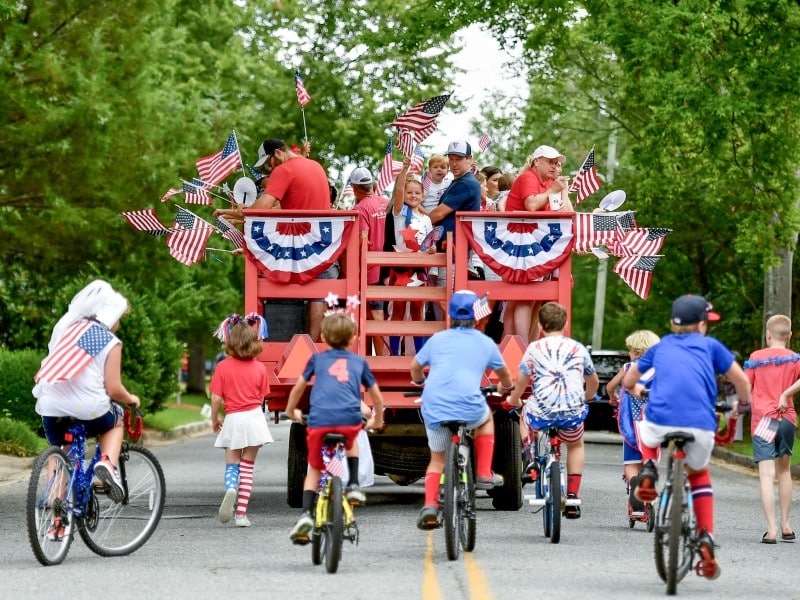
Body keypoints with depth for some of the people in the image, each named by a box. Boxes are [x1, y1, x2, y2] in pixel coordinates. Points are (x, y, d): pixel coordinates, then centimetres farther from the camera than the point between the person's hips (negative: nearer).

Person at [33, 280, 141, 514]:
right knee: (115, 422, 29)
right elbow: (113, 389, -1)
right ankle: (107, 462, 1)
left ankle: (57, 521, 13)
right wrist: (131, 400, 19)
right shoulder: (110, 342, 3)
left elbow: (44, 370, 13)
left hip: (51, 407, 3)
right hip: (87, 408, -3)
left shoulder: (66, 328, 16)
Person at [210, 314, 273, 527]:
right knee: (247, 467, 7)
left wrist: (214, 420, 11)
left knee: (232, 465, 10)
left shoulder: (223, 367, -6)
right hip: (254, 417, 1)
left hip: (233, 420, -1)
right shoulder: (259, 368, -1)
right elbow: (261, 398, 6)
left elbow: (216, 399, -5)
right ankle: (241, 514, 4)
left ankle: (230, 489, -24)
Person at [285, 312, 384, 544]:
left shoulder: (317, 359, 23)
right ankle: (353, 485, 20)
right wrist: (377, 421, 49)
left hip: (319, 420, 0)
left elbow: (297, 389, 32)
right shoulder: (359, 362, 24)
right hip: (350, 420, 0)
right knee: (351, 442, 37)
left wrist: (291, 412, 51)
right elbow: (377, 398, 31)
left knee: (314, 468, 18)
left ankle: (306, 514, -2)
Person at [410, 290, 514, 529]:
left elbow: (415, 367, 32)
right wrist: (505, 387, 56)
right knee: (485, 419, 33)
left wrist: (420, 381, 55)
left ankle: (429, 504, -2)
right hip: (469, 406, -1)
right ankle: (484, 475, 26)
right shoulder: (485, 343, 14)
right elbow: (504, 373, 33)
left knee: (437, 459, 19)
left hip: (433, 408, 1)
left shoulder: (438, 339, 16)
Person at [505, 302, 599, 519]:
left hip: (542, 411, -1)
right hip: (573, 412, 1)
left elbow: (521, 380, 8)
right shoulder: (579, 349, 12)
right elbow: (593, 381, 25)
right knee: (576, 445, 31)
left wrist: (514, 401, 28)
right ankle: (572, 497, 20)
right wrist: (587, 398, 47)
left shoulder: (534, 348, 6)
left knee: (525, 416, 36)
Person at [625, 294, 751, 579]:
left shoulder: (660, 347, 23)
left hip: (660, 422, 1)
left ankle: (648, 470, 9)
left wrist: (635, 390, 53)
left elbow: (628, 381, 30)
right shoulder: (710, 345, 19)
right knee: (699, 474, 28)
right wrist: (742, 404, 40)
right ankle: (706, 539, 12)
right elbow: (742, 381, 19)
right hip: (701, 426, -1)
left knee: (646, 427, 38)